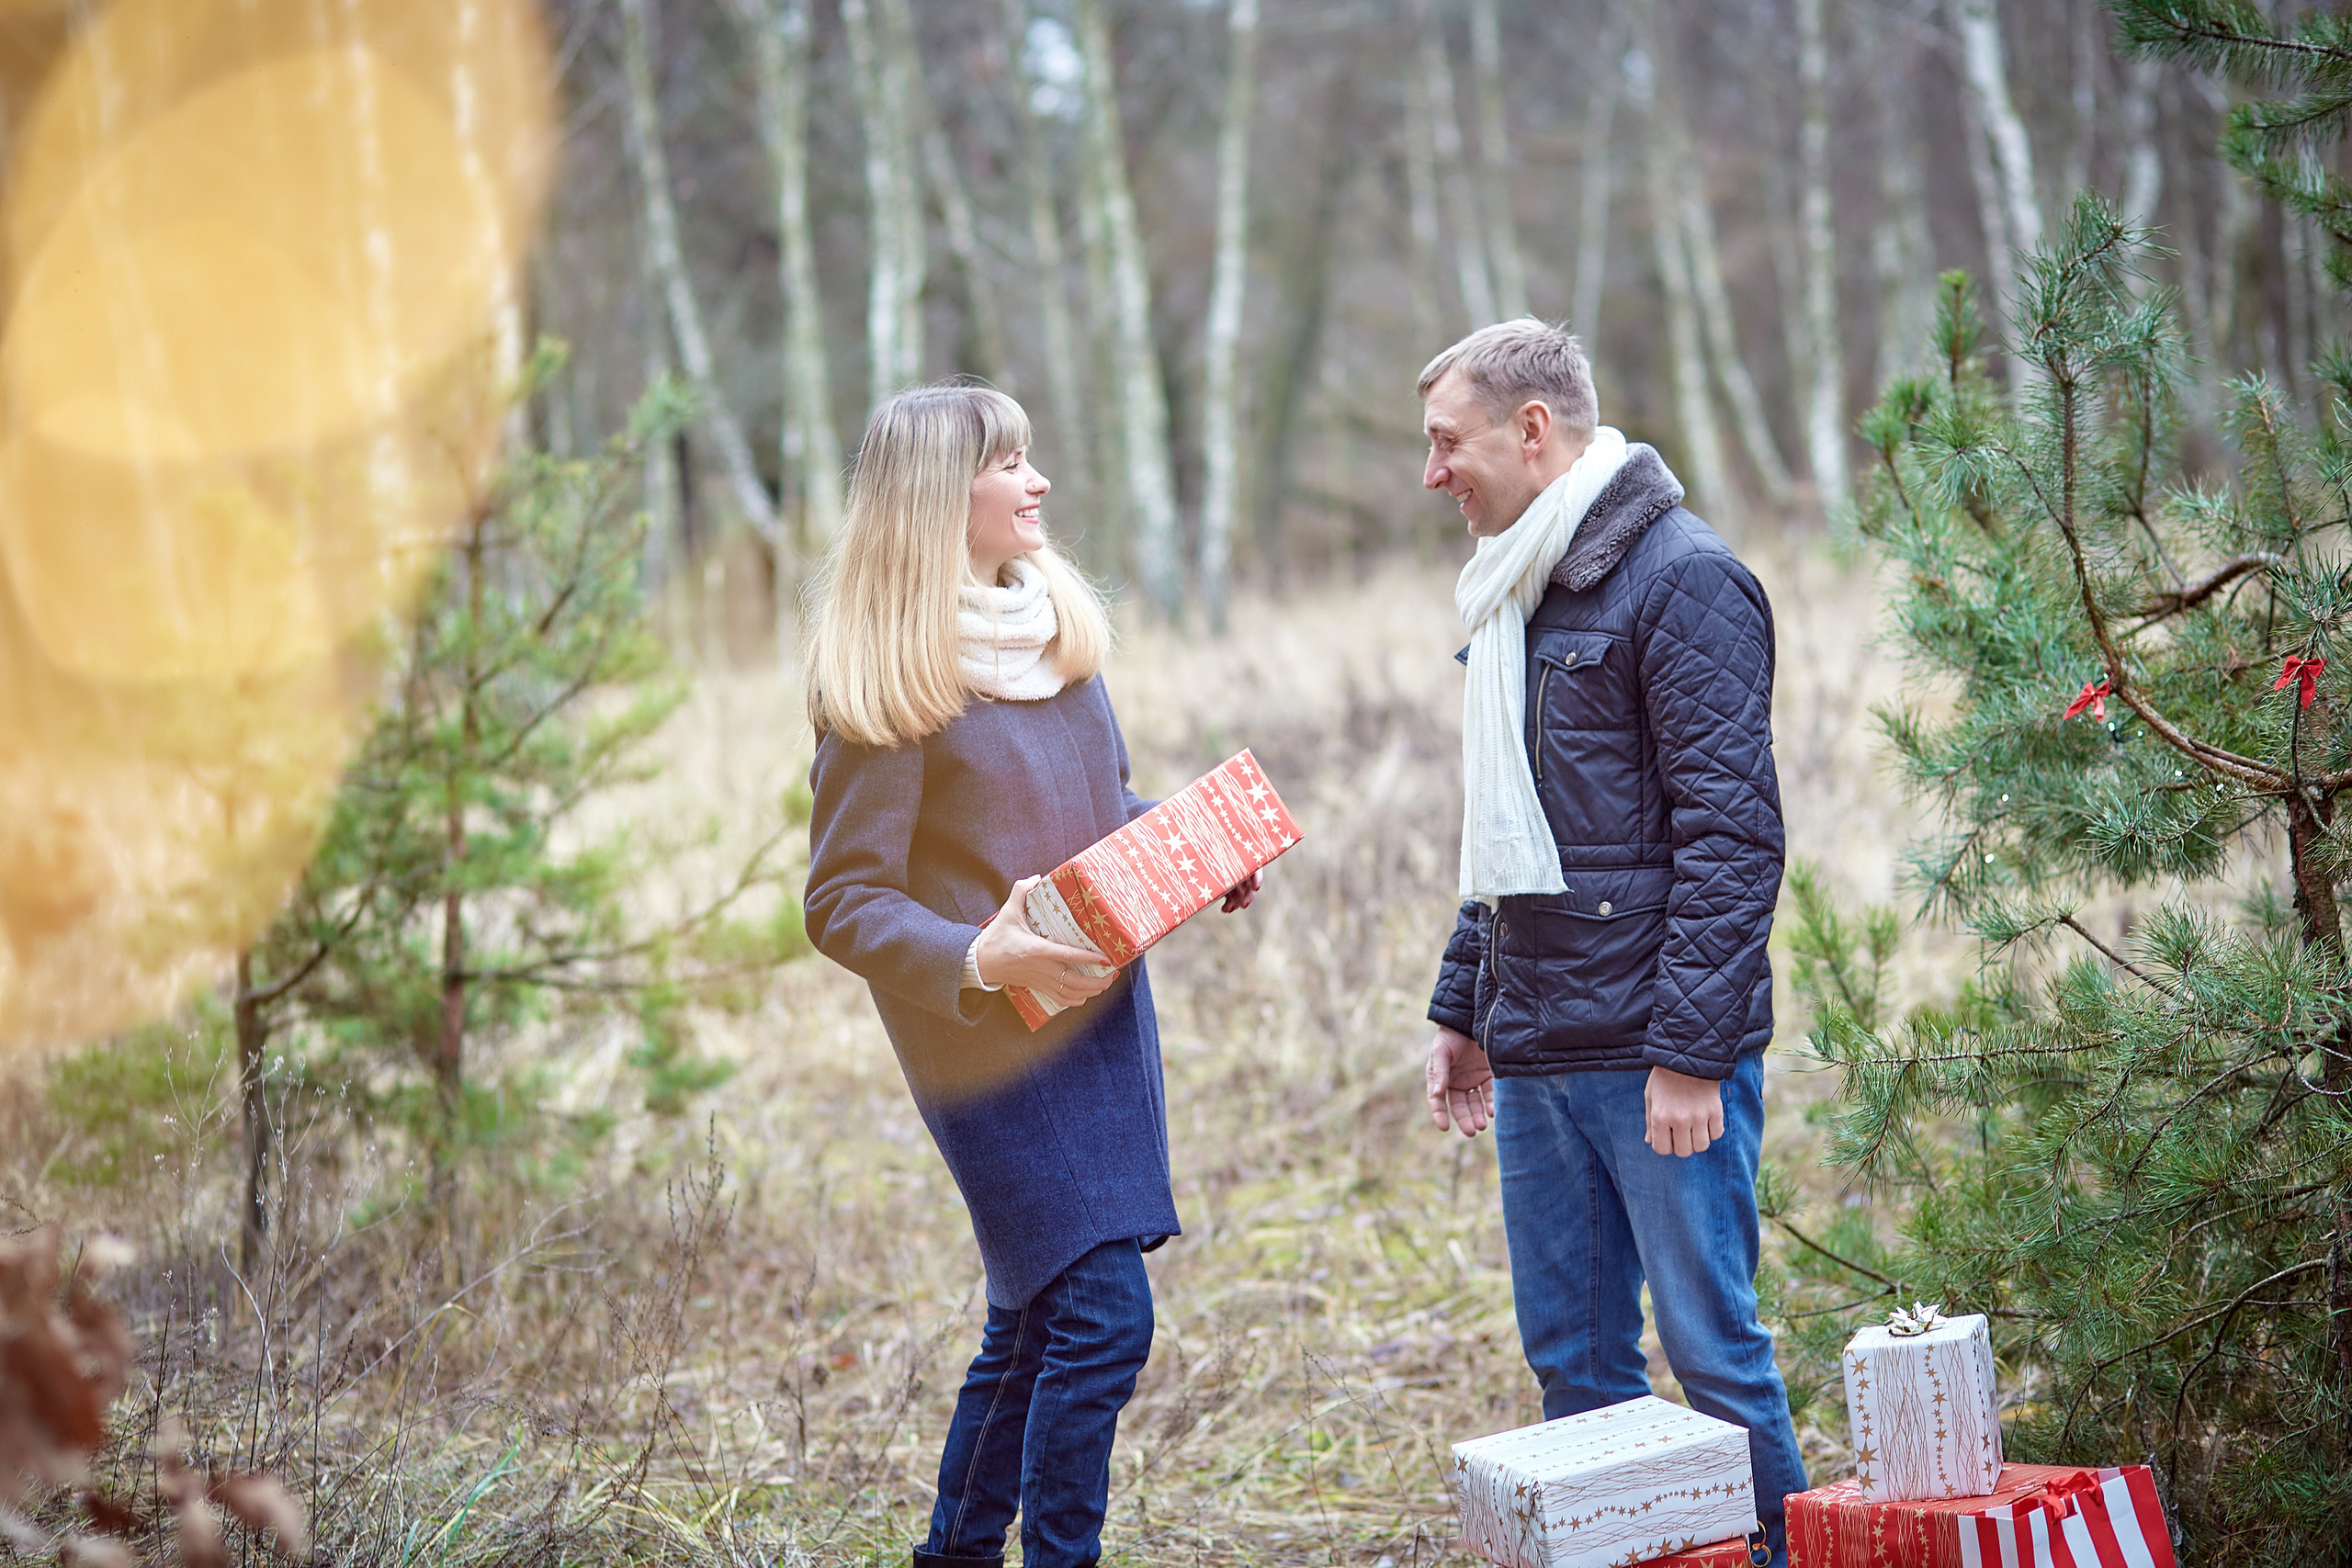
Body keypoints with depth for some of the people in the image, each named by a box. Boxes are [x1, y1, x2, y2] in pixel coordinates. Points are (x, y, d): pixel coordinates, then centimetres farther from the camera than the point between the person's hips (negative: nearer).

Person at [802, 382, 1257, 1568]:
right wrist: (980, 959, -29)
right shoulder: (882, 681, -13)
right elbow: (844, 903, -14)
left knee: (1035, 1319, 14)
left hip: (1103, 1008, 8)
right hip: (991, 1032, -8)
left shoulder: (1055, 626, 10)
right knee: (1101, 1313, -12)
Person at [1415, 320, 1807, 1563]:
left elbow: (1728, 836, -15)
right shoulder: (1512, 595, 16)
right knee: (1571, 1359, 10)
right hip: (1535, 1054, 8)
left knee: (1711, 1348, -3)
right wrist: (1461, 1011, 20)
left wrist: (1690, 1052, -19)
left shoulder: (1681, 581, -10)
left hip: (1655, 1053, -8)